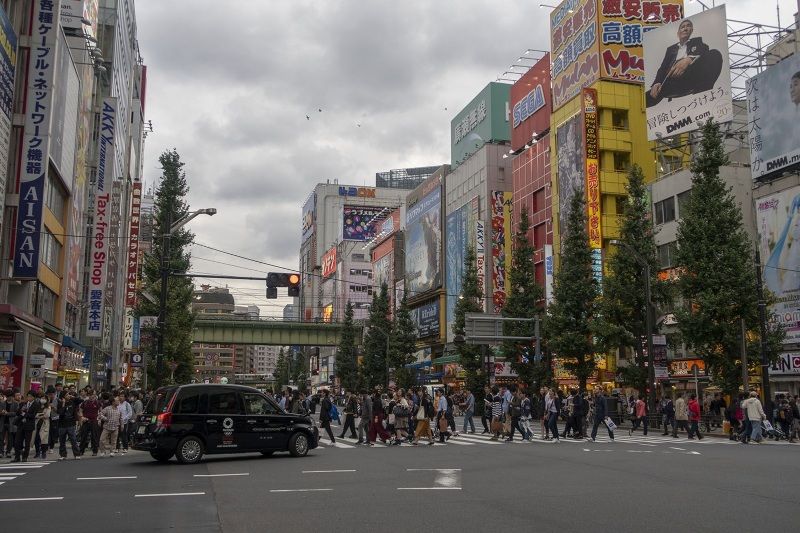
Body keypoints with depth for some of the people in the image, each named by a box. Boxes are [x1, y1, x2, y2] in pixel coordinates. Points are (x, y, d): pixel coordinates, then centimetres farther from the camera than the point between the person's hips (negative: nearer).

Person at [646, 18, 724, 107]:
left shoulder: (697, 41, 25)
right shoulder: (671, 49, 32)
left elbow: (705, 53, 3)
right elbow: (663, 68, 18)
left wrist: (689, 59, -21)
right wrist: (657, 83, -7)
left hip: (692, 78, -1)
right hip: (671, 82, 1)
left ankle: (703, 94, -36)